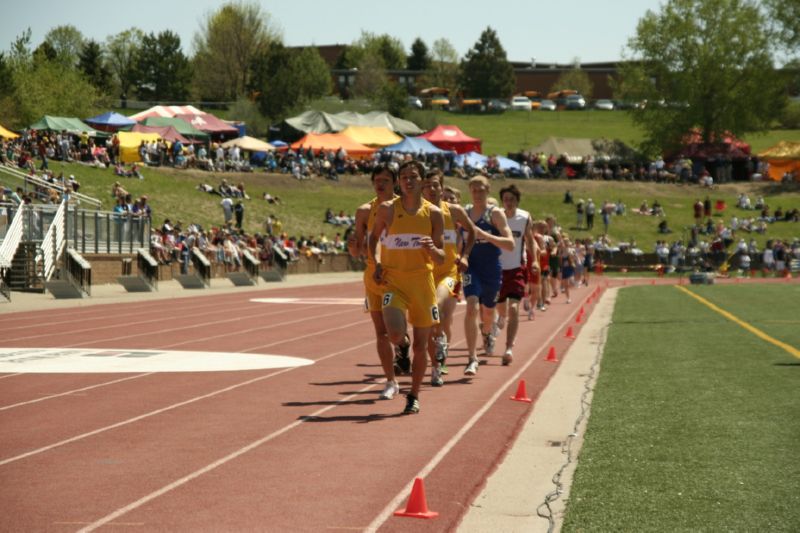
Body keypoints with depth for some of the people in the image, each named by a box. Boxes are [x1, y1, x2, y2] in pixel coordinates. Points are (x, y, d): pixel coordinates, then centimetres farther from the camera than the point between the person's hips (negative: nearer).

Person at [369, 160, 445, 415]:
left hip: (422, 282, 1)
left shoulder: (434, 214, 2)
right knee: (395, 336, -24)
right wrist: (376, 263, 0)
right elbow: (373, 237, 16)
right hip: (394, 281, -1)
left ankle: (414, 396, 24)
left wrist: (432, 248, -19)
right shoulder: (387, 209, 0)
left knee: (420, 345, 6)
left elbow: (441, 258, 4)